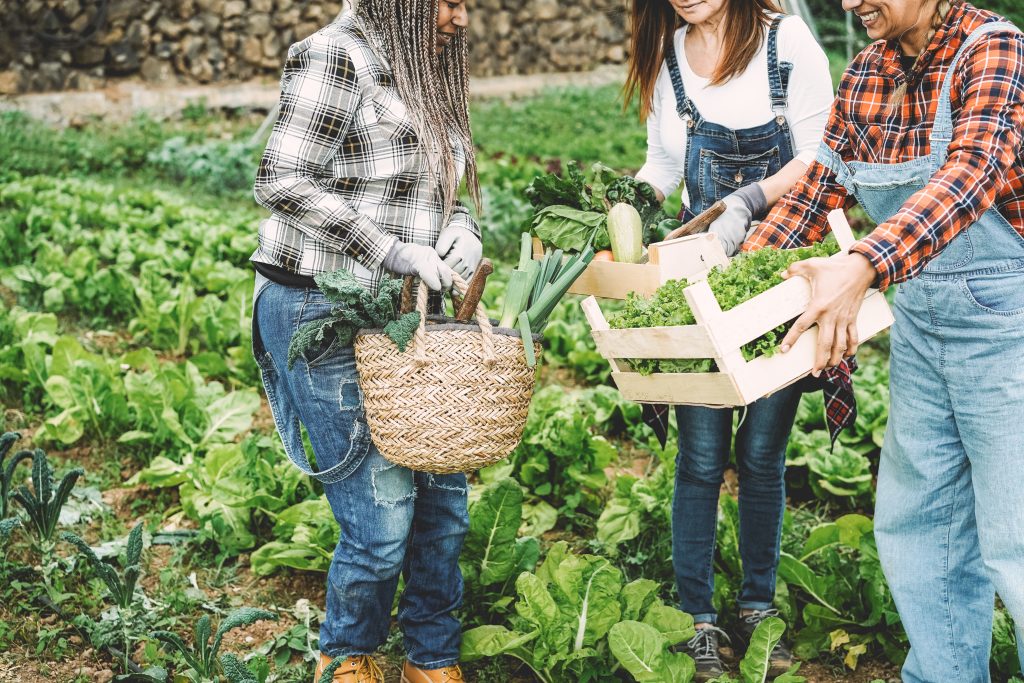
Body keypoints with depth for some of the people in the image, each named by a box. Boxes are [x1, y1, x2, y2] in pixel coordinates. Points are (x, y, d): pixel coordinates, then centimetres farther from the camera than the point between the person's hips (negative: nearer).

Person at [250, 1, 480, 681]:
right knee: (382, 517, -6)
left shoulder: (427, 70, 15)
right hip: (322, 315, -8)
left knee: (444, 503, 9)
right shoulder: (338, 56, -11)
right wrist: (393, 252, -20)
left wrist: (461, 225, 0)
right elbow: (283, 182, -18)